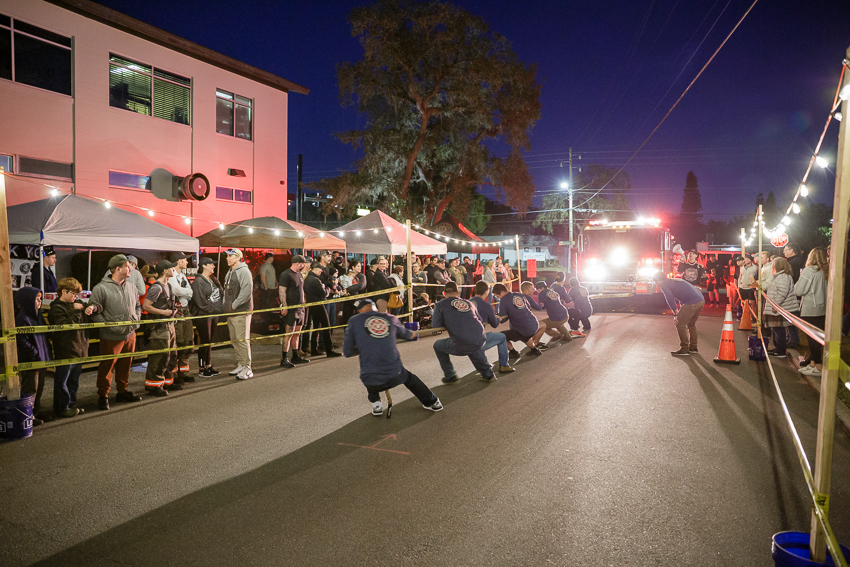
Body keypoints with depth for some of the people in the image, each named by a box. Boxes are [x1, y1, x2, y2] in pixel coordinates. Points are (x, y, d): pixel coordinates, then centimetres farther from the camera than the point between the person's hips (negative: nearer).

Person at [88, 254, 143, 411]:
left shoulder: (131, 286, 8)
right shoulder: (101, 288, -13)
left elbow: (137, 306, 21)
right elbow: (94, 312, -12)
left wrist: (136, 320, 6)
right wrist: (109, 326, -17)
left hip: (130, 334, 6)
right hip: (111, 337, -6)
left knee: (125, 365, 17)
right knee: (107, 367, 2)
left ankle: (123, 392, 32)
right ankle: (103, 396, 16)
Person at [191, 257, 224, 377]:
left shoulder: (213, 280, 14)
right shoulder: (198, 281, -13)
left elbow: (221, 294, 17)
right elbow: (201, 302, -18)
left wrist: (221, 307, 0)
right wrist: (216, 309, -14)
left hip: (214, 314, 8)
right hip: (203, 315, -8)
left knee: (210, 341, 14)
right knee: (204, 341, -3)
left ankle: (208, 366, 23)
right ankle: (201, 369, 7)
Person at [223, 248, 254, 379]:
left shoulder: (244, 271, -11)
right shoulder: (229, 273, 19)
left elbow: (246, 292, -20)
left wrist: (234, 305, -17)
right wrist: (225, 305, 13)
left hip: (241, 312, -9)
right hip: (231, 312, 10)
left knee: (242, 340, -9)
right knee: (234, 340, 13)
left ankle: (247, 369, -5)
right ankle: (240, 365, 22)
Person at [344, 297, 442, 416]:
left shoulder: (354, 321, 2)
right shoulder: (391, 319, 8)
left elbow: (347, 353, 2)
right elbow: (407, 335, 28)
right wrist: (413, 334, 53)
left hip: (371, 380, -1)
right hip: (395, 374, 1)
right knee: (409, 377, 34)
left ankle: (376, 405, 25)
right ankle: (431, 402, 44)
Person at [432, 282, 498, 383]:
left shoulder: (440, 304, 6)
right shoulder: (469, 303, 18)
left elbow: (436, 326, 2)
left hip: (460, 347, -5)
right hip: (480, 342, 5)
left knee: (438, 345, 24)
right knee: (474, 350, 41)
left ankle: (450, 375, 26)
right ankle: (488, 374, 39)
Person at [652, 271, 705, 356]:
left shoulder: (664, 284, 0)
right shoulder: (674, 281, 28)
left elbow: (670, 299, -10)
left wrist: (676, 314, -5)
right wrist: (680, 312, 34)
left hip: (692, 303, -9)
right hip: (701, 300, 9)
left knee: (680, 324, 1)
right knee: (691, 324, 23)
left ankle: (684, 350, 7)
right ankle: (693, 348, 31)